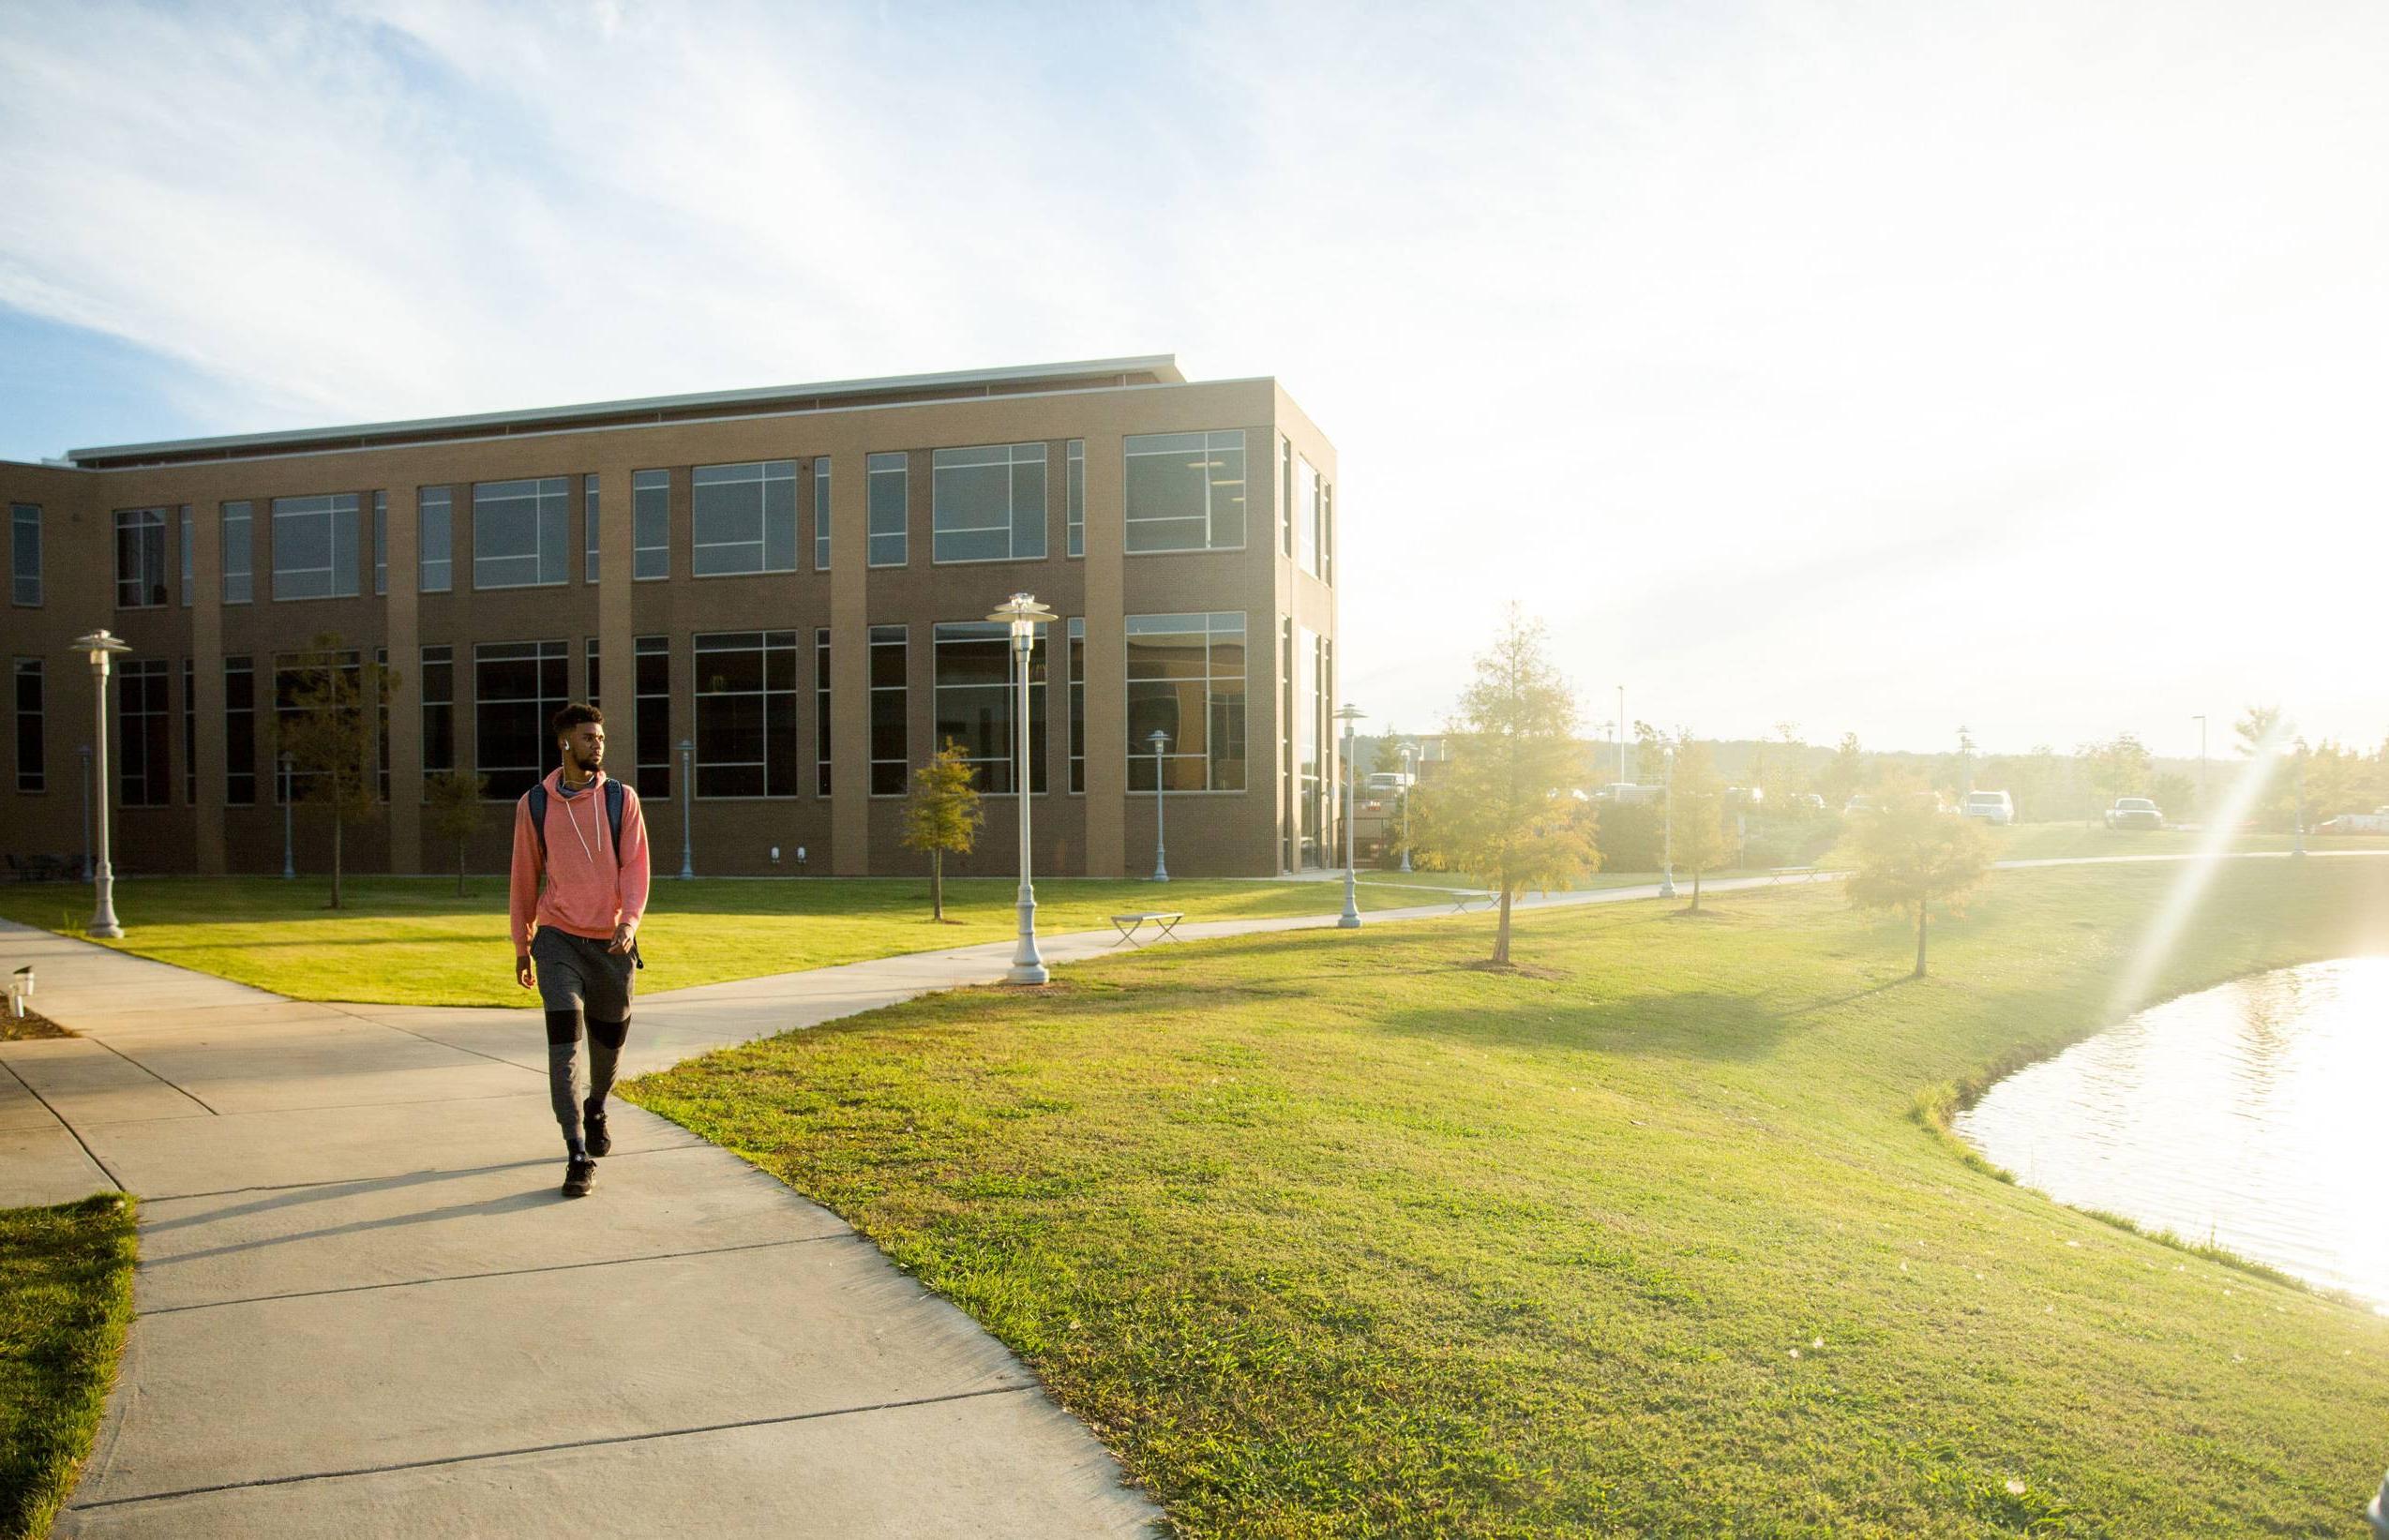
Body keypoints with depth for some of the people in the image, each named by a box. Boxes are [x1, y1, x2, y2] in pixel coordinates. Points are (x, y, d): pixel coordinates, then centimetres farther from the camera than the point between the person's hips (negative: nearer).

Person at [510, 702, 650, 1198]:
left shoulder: (621, 799, 1)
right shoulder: (534, 804, 2)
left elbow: (635, 867, -3)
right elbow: (524, 877, 10)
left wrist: (629, 923, -18)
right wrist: (522, 945, 13)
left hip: (611, 942, 1)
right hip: (558, 938, -1)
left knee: (609, 1040, 13)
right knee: (564, 1041, -11)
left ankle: (596, 1110, 43)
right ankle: (578, 1156, -8)